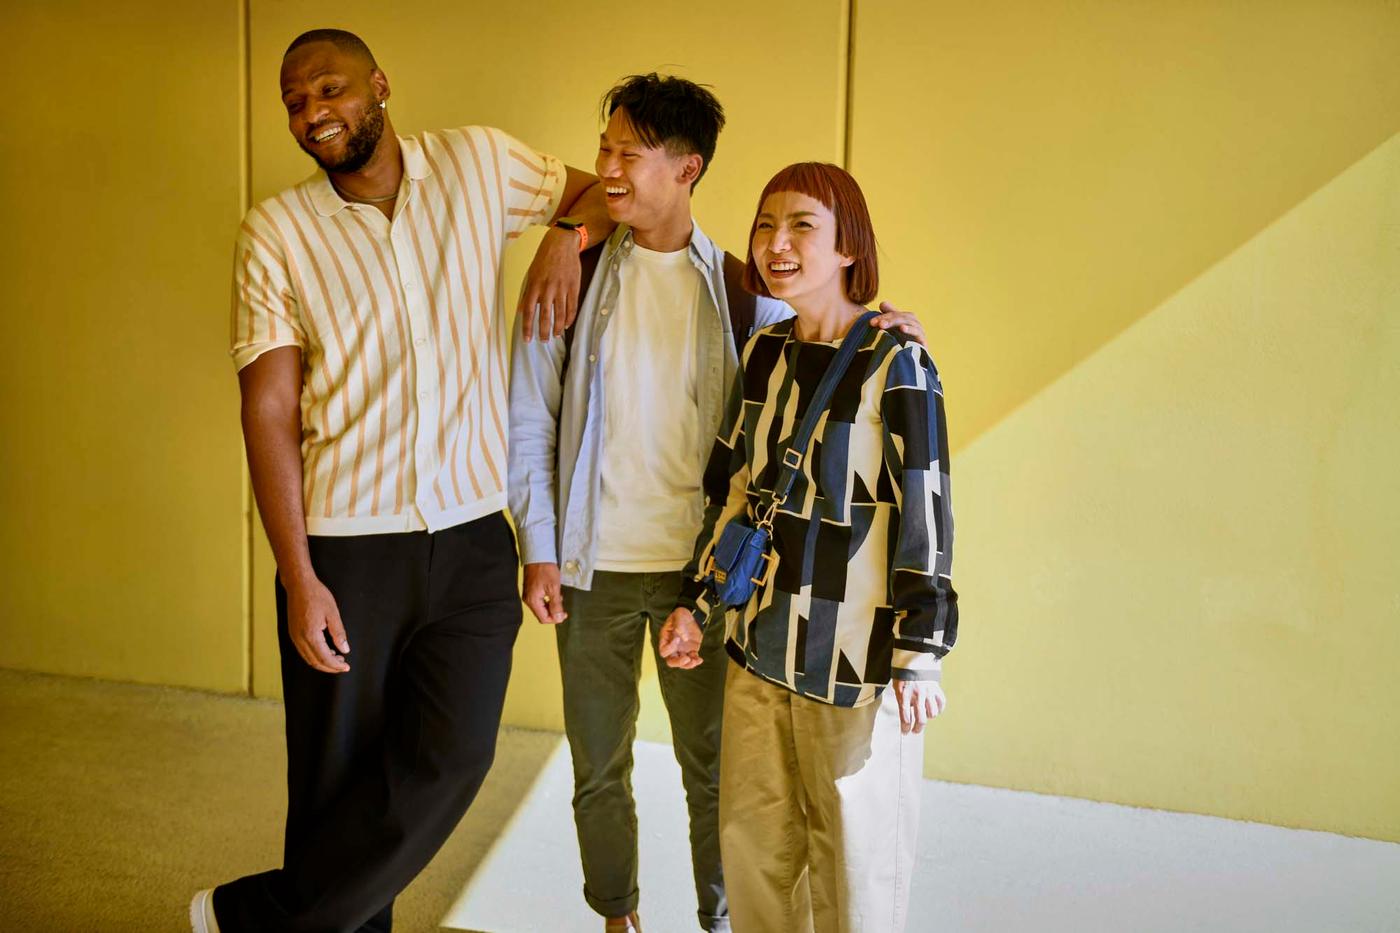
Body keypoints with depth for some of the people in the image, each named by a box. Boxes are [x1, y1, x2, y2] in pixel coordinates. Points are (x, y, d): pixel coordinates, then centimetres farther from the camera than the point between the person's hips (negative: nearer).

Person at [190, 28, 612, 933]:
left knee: (451, 757, -9)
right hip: (345, 547, -1)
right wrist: (298, 578, -10)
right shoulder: (277, 231, 1)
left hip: (474, 537, 1)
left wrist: (568, 235, -4)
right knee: (339, 780, 5)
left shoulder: (479, 162, 5)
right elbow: (269, 410, -3)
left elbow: (607, 187, 20)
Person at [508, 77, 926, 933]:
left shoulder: (737, 289, -1)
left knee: (712, 766, 10)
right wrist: (538, 551, -4)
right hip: (593, 568, 1)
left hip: (699, 569, 0)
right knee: (599, 769, 14)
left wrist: (884, 332, -17)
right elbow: (531, 421, 1)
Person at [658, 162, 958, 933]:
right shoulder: (763, 353, 7)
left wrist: (919, 658, -14)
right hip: (759, 645, 6)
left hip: (857, 663, -5)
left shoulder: (894, 363, -11)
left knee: (855, 850, 8)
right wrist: (696, 602, 13)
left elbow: (924, 514, -12)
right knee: (751, 841, 14)